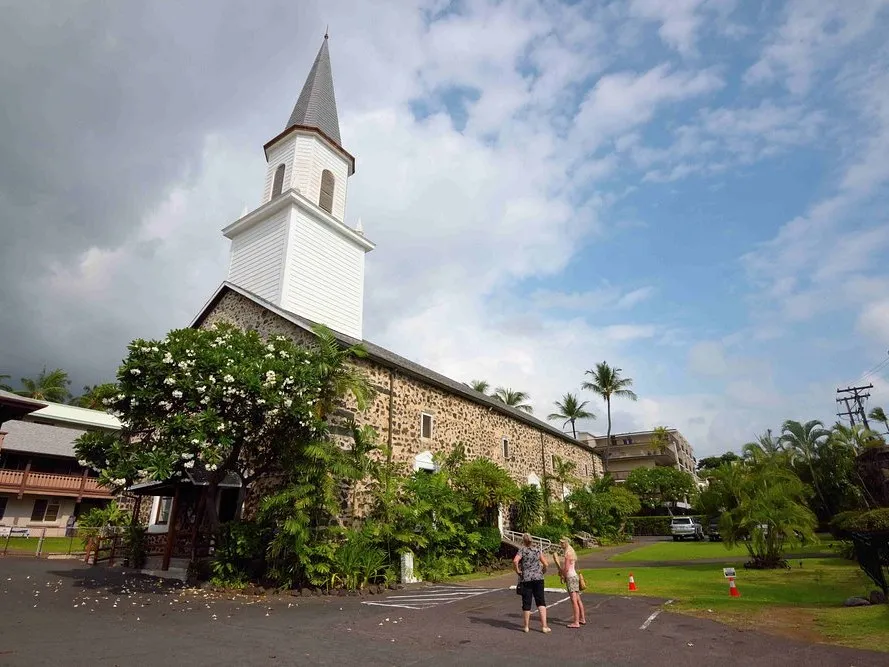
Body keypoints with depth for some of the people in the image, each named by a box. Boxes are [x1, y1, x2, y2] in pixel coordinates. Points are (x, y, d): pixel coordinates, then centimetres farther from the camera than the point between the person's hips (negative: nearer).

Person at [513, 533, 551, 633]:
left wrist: (517, 571, -6)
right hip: (538, 578, 2)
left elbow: (515, 561, -21)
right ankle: (544, 626, 2)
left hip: (525, 579, -2)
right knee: (541, 602, 7)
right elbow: (545, 564, 0)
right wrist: (542, 572, 15)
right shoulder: (538, 550, 4)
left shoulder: (522, 551, -4)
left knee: (526, 603, 7)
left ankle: (527, 626, 15)